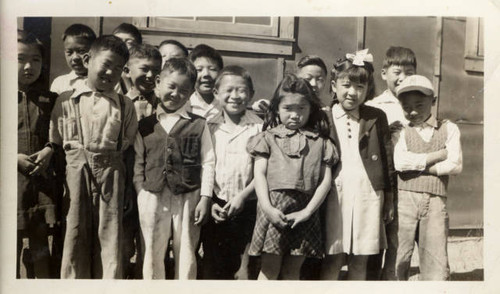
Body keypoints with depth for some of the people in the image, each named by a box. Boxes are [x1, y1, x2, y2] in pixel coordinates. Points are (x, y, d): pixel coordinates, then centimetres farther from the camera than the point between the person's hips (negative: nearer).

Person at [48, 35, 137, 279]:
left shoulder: (125, 106, 8)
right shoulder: (66, 101, 5)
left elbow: (130, 148, 9)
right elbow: (54, 144, 7)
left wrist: (130, 190, 7)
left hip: (111, 174, 1)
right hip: (76, 174, 0)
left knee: (109, 239, 5)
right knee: (75, 238, 6)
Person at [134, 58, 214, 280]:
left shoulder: (198, 125, 3)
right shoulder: (145, 125, 8)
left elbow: (208, 162, -1)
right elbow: (138, 163, 7)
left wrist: (205, 198, -7)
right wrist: (140, 195, 0)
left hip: (188, 198, -1)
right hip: (153, 198, 1)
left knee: (186, 257, 9)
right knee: (152, 256, 11)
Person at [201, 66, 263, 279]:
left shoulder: (259, 126, -5)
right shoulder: (209, 127, 5)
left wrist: (242, 196, -13)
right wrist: (209, 202, -4)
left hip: (247, 208, -3)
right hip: (215, 210, 3)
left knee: (245, 270, 4)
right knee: (213, 268, 13)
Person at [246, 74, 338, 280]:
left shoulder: (320, 142, 10)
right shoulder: (268, 137, 7)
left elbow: (326, 179, 4)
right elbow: (259, 173, -1)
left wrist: (308, 211, -7)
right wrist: (267, 207, -13)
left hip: (304, 210, 2)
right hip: (275, 207, -1)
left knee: (292, 270, 11)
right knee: (270, 268, 3)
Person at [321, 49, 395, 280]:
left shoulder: (377, 118, 6)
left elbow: (388, 157, 9)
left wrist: (389, 197, 10)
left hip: (368, 196, 2)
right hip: (335, 194, -1)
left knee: (359, 261, 10)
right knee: (333, 260, 1)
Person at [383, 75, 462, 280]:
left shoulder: (449, 129, 10)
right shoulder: (401, 132, 7)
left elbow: (455, 165, -3)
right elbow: (399, 162, -12)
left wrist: (416, 164, -5)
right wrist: (438, 155, -6)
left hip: (435, 202, 1)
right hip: (404, 200, -1)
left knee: (436, 262, 3)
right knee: (396, 259, 2)